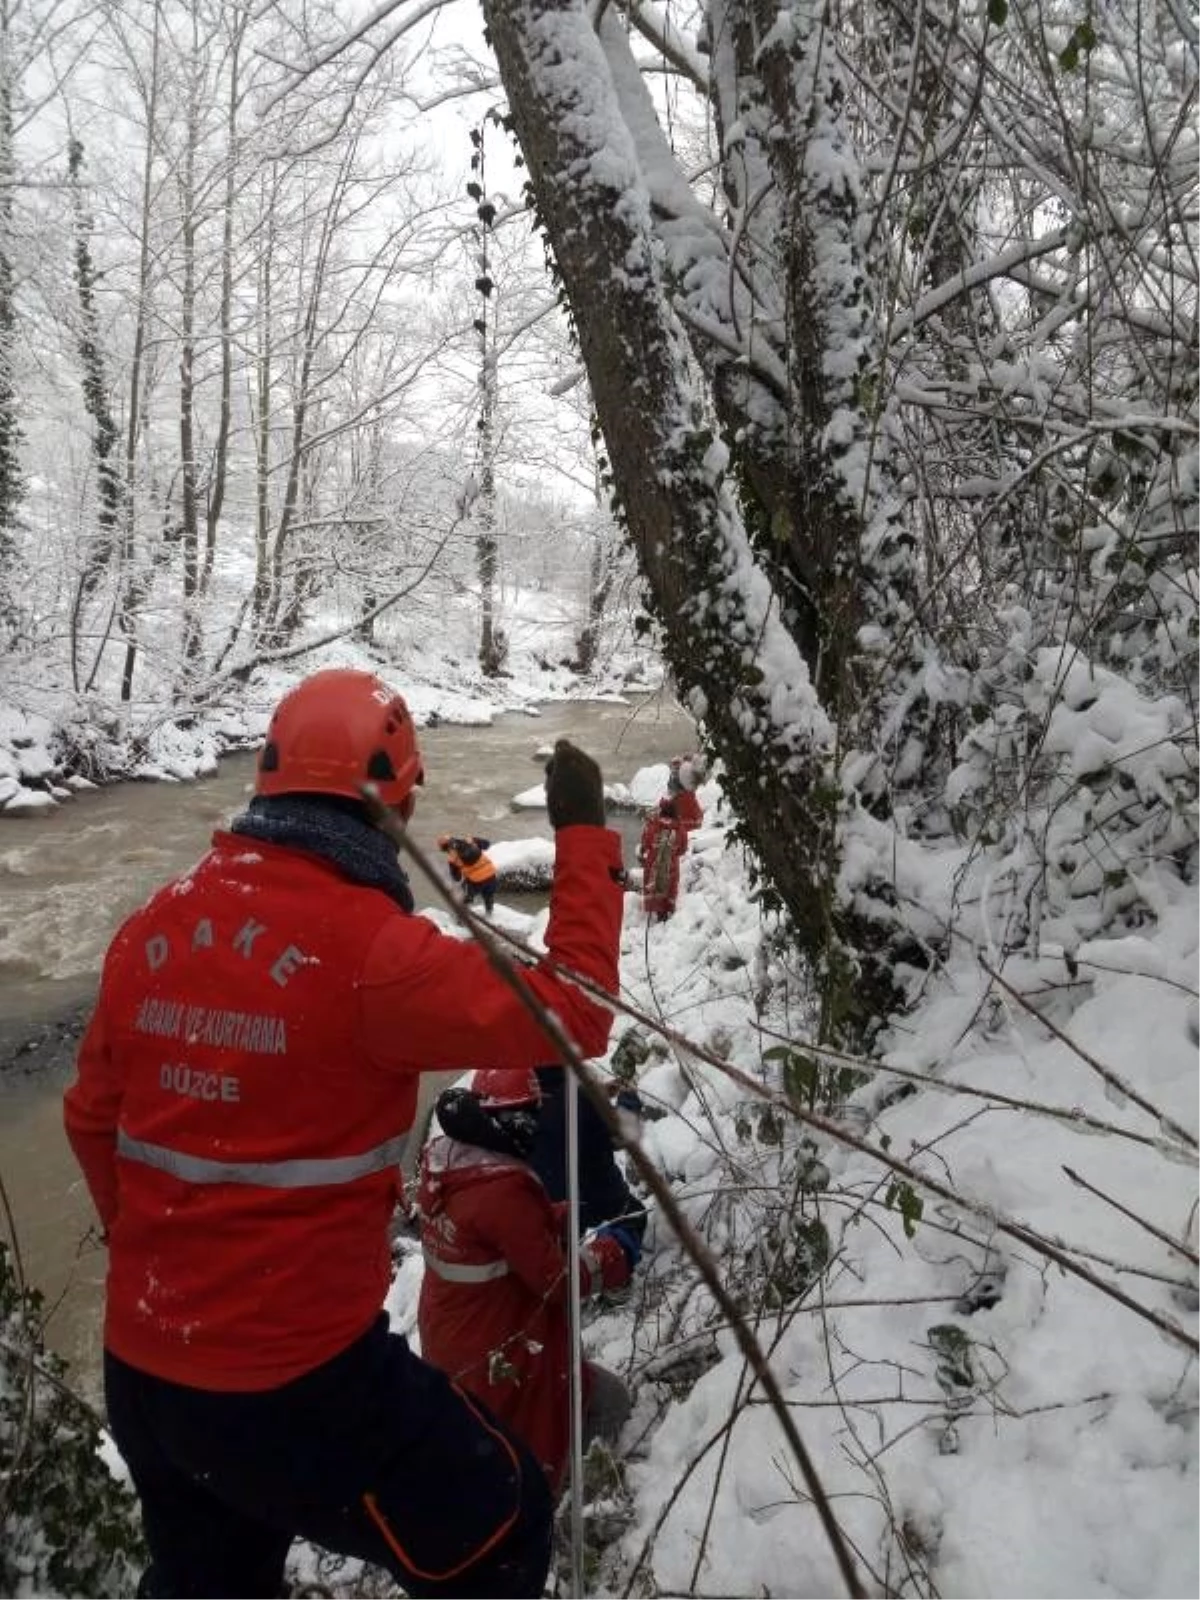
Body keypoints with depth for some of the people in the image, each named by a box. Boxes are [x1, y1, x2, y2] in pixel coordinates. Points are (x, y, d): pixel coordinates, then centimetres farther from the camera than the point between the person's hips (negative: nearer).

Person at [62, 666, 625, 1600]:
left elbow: (95, 1118, 9)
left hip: (139, 1363, 7)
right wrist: (585, 840, -7)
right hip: (298, 1374, -7)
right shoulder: (368, 944, -24)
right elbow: (567, 1021, -16)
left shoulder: (154, 926, -3)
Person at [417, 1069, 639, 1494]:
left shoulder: (442, 1156, -5)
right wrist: (614, 1251, -8)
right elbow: (557, 1279, -23)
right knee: (610, 1402, 6)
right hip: (498, 1359, -9)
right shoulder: (502, 1190, -33)